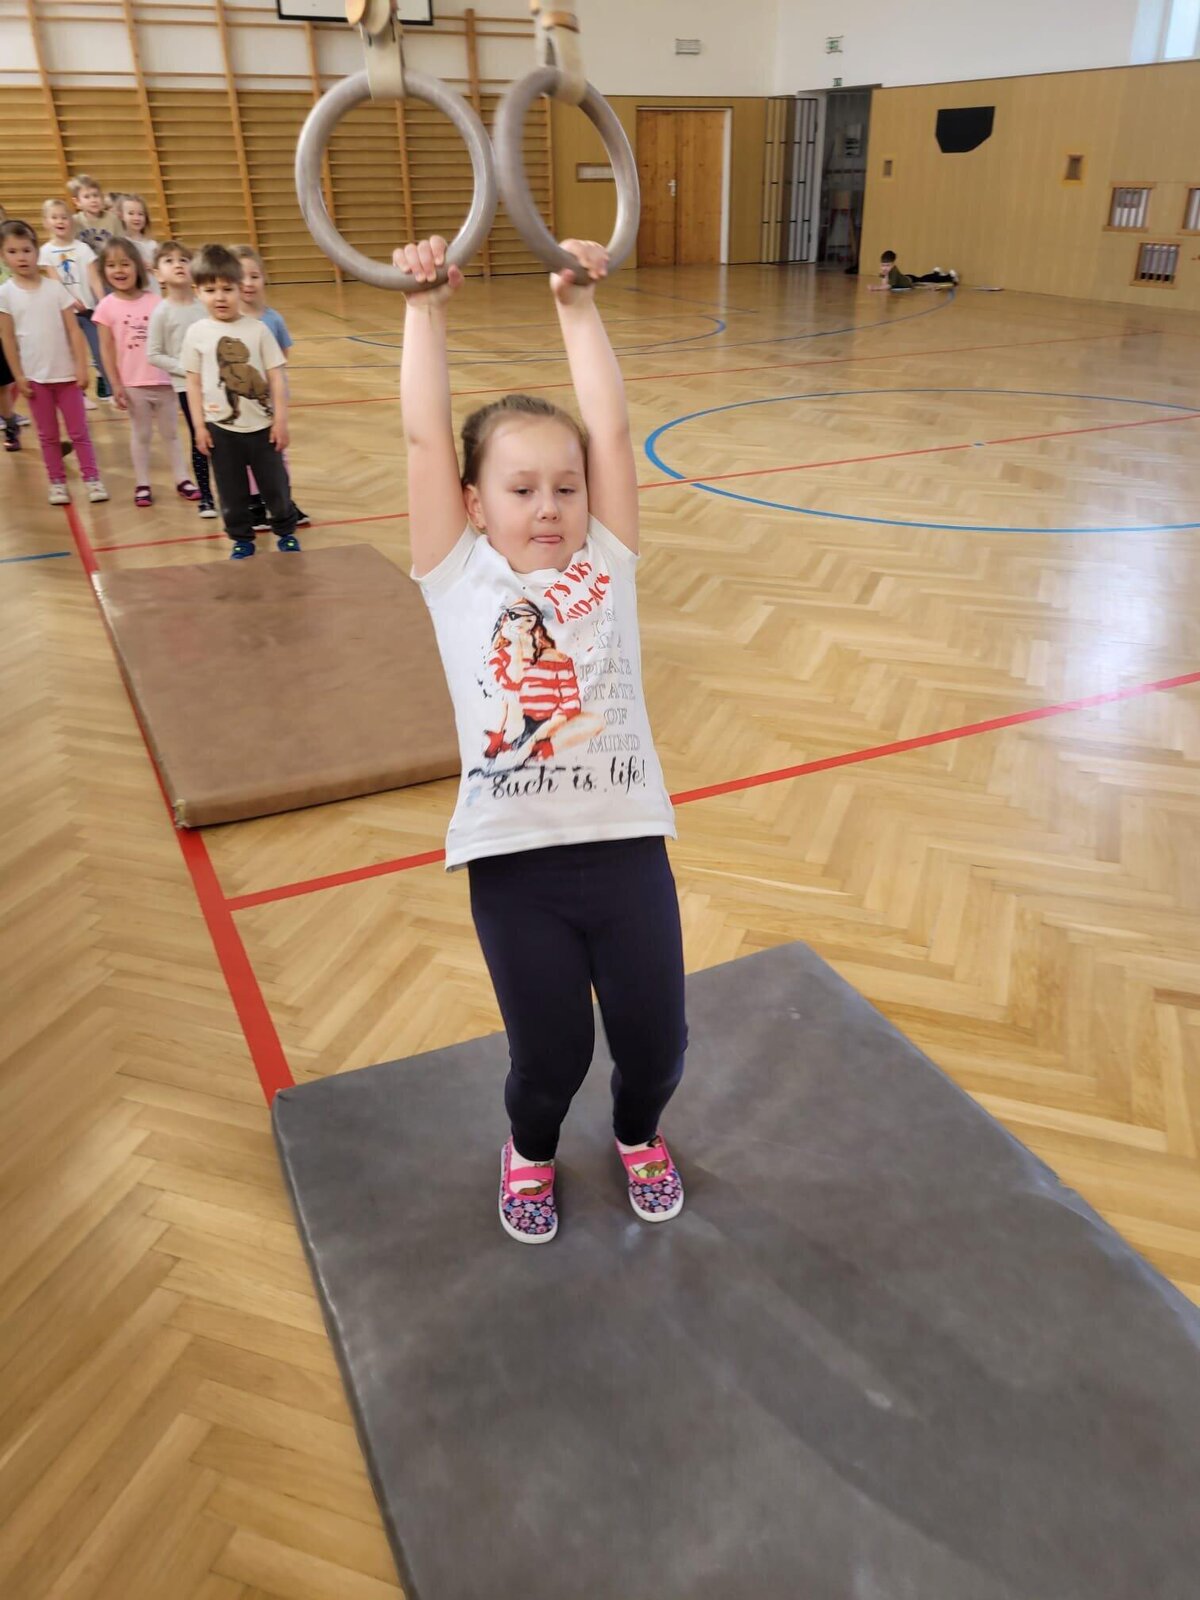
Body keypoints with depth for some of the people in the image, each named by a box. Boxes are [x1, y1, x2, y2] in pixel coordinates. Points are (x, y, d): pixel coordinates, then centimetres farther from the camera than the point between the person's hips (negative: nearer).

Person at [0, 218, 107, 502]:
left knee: (79, 431, 5)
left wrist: (82, 367, -6)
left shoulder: (55, 289, 0)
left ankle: (92, 479, 11)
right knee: (48, 435, 8)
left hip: (66, 373, 0)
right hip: (35, 376, 0)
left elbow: (74, 331, 0)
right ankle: (57, 483, 14)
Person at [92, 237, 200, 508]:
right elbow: (107, 349, -3)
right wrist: (116, 385, -6)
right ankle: (142, 484, 19)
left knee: (170, 432, 13)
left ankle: (182, 479, 23)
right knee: (140, 435, 10)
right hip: (133, 384, -1)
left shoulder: (154, 301, -1)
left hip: (163, 380, 1)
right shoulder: (107, 307, -4)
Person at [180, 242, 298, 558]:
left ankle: (286, 531, 31)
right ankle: (242, 539, 25)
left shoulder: (258, 329, -4)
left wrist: (281, 420, -4)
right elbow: (194, 383, 1)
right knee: (231, 491, 10)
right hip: (221, 429, 1)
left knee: (275, 484, 11)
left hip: (262, 426, 0)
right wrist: (199, 425, -2)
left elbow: (275, 377, -2)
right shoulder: (197, 333, -2)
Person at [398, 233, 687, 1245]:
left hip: (626, 843, 2)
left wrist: (579, 308, 4)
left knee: (656, 1040, 9)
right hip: (514, 862, -1)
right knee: (549, 1057, 8)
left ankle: (639, 1131, 45)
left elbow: (611, 429, 3)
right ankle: (531, 1148, 44)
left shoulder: (605, 567, 6)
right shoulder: (461, 581, 2)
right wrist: (427, 309, 2)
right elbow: (426, 437, -1)